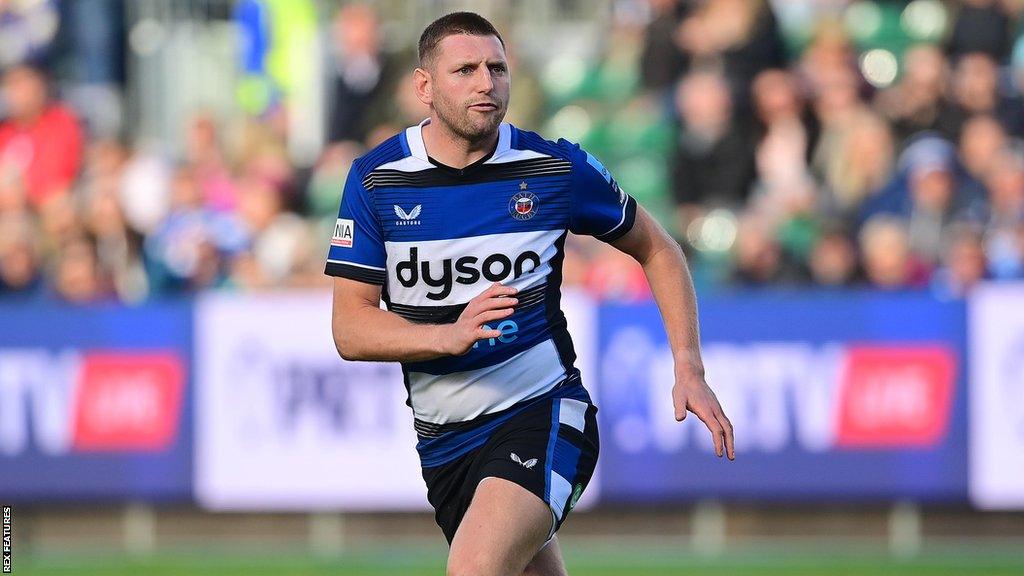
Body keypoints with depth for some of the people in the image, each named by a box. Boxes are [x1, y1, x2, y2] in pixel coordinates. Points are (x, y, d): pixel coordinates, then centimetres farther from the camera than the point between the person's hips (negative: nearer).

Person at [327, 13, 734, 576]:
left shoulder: (557, 168, -4)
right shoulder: (375, 179, -3)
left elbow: (656, 250, 12)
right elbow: (350, 328, -7)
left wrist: (689, 368, 1)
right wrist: (450, 335, -25)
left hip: (543, 409, -3)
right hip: (443, 439, 3)